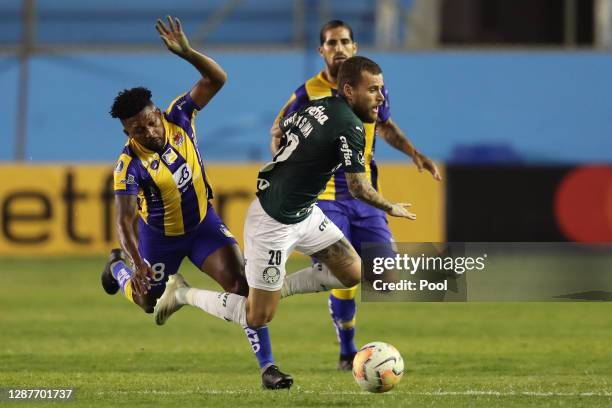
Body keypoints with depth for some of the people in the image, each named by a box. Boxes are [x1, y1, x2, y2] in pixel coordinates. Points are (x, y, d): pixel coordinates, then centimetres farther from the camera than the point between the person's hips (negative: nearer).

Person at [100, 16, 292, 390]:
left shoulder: (178, 118, -20)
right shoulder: (130, 165, -30)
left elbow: (216, 79, -24)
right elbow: (125, 219, -34)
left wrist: (187, 53, -41)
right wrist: (137, 262, -50)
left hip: (204, 222, 2)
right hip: (160, 236, -2)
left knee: (241, 281, -19)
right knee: (149, 301, 19)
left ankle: (266, 366, -18)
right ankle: (118, 268, 56)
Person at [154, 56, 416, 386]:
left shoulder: (318, 105, 0)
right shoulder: (349, 127, -24)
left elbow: (275, 132, 13)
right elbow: (358, 188, -19)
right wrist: (391, 209, -1)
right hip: (274, 224, -9)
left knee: (352, 274, 10)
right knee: (256, 320, 1)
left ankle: (279, 287, 18)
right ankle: (183, 295, 15)